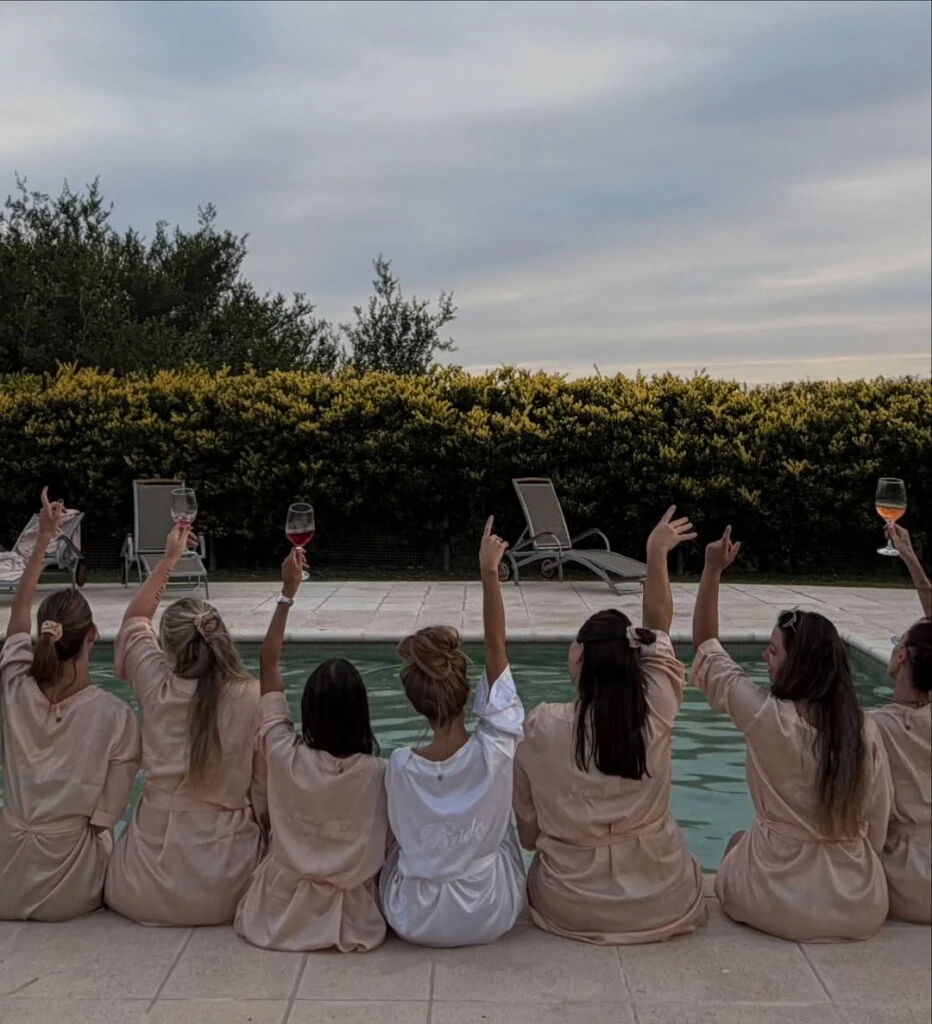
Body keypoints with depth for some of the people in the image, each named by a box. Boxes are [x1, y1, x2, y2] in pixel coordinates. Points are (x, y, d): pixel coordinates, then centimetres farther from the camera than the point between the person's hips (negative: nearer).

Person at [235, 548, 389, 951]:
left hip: (282, 912, 2)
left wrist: (287, 593, -5)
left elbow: (269, 664, -8)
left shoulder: (285, 756, -18)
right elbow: (385, 844, -8)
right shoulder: (376, 771, -22)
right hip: (352, 914, -1)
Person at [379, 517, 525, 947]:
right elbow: (495, 648, -20)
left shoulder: (400, 766, -19)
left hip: (415, 922, 1)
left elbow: (402, 834, 0)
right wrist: (489, 571, -17)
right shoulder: (494, 752, -23)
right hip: (490, 919, 0)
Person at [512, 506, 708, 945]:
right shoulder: (656, 711, -12)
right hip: (661, 904, 0)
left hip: (569, 906, 0)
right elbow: (658, 629, 5)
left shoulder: (542, 725, -14)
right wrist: (656, 555, 13)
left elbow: (527, 833, -5)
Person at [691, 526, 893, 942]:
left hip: (777, 902, -3)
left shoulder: (766, 717, -18)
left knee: (738, 843, 30)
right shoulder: (866, 731, -7)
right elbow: (876, 828, 2)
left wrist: (712, 570, -6)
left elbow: (705, 647, -4)